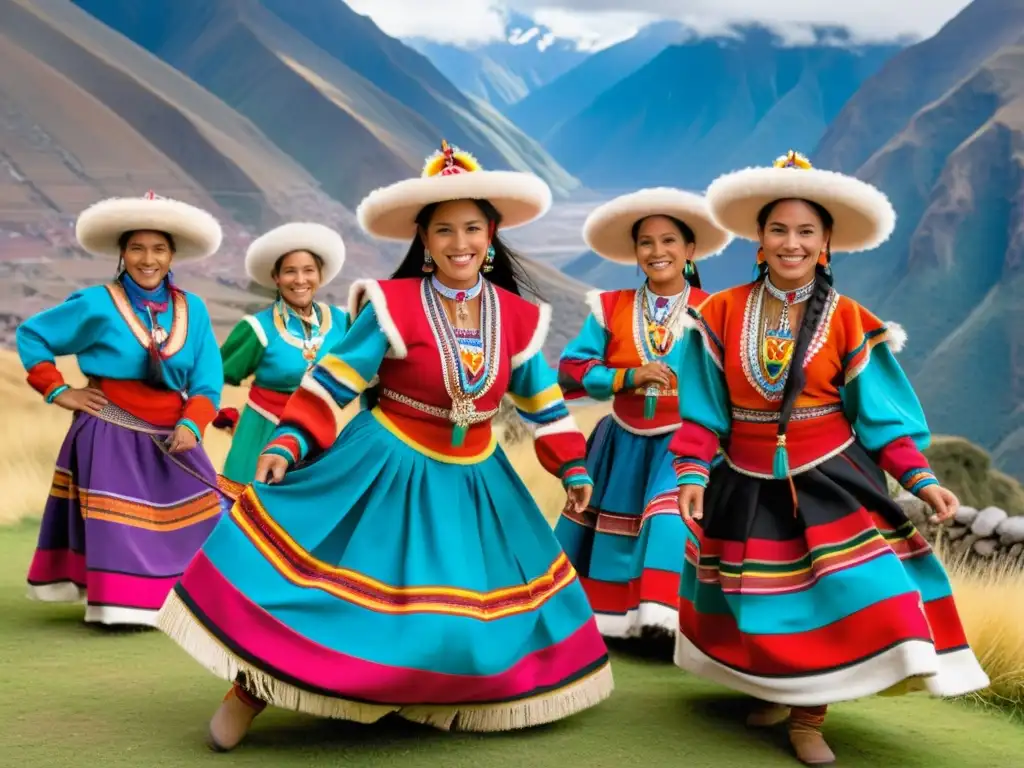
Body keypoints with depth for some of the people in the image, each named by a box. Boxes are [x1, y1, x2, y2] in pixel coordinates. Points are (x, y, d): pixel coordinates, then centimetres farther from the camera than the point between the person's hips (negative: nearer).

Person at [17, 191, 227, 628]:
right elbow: (31, 335, 0)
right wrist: (57, 391, -6)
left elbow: (207, 381, -1)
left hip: (170, 437, 4)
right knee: (118, 526, 0)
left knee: (195, 523, 7)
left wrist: (191, 425, -16)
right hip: (110, 434, -4)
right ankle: (122, 605, 7)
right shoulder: (98, 304, -7)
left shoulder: (192, 309, 2)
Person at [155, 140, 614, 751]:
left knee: (490, 594, 8)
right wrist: (288, 443, -20)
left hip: (472, 479, 4)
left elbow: (542, 399, 9)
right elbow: (335, 381, -12)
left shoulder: (517, 317, -3)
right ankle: (255, 686, 8)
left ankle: (444, 694, 32)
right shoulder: (394, 307, -15)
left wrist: (573, 466, 11)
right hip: (387, 468, -4)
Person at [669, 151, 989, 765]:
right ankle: (775, 692, 37)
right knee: (758, 600, 12)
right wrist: (692, 473, -11)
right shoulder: (723, 313, -4)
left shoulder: (848, 321, -6)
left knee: (837, 595, -8)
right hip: (748, 484, 1)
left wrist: (920, 479, -12)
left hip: (829, 482, -1)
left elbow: (881, 414, -4)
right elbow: (704, 407, -2)